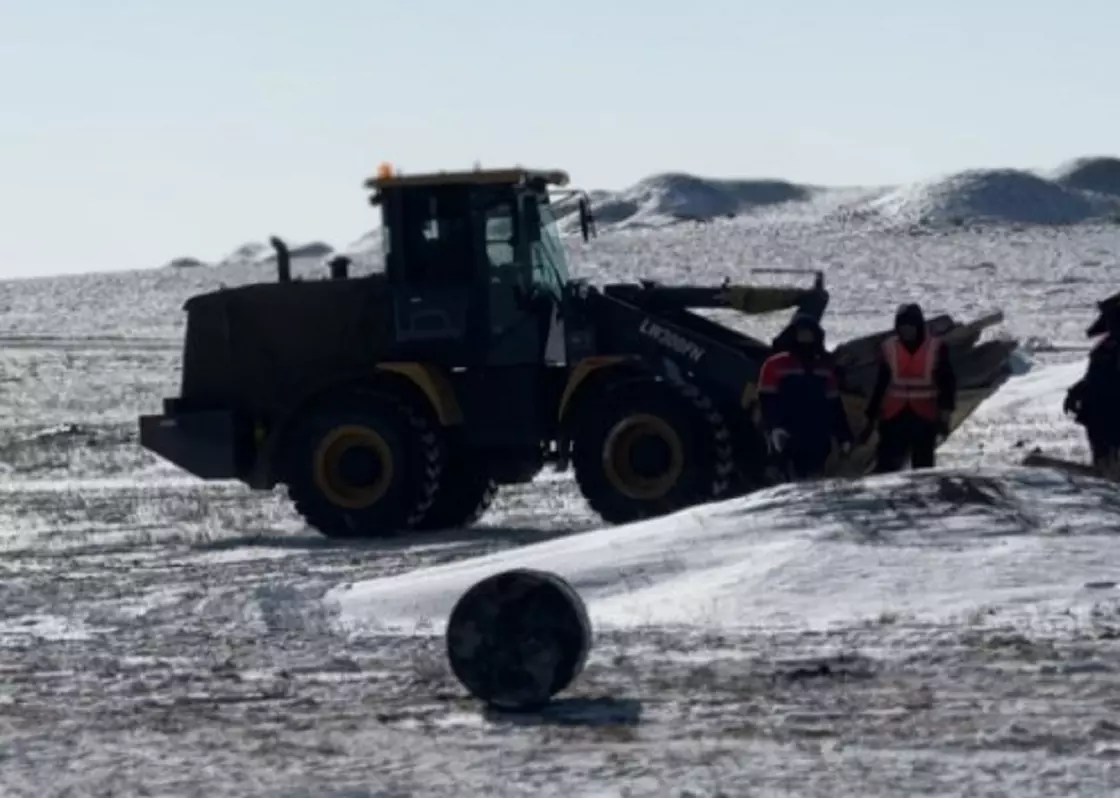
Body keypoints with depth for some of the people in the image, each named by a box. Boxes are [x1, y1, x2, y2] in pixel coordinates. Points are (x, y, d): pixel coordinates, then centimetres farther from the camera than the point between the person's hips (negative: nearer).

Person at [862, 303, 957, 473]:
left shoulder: (936, 348, -4)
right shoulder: (890, 348, 0)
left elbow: (947, 383, 0)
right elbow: (881, 385, 7)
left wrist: (945, 414, -9)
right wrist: (871, 418, 8)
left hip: (924, 418, -1)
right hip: (894, 417, 1)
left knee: (923, 467, 4)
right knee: (887, 465, -5)